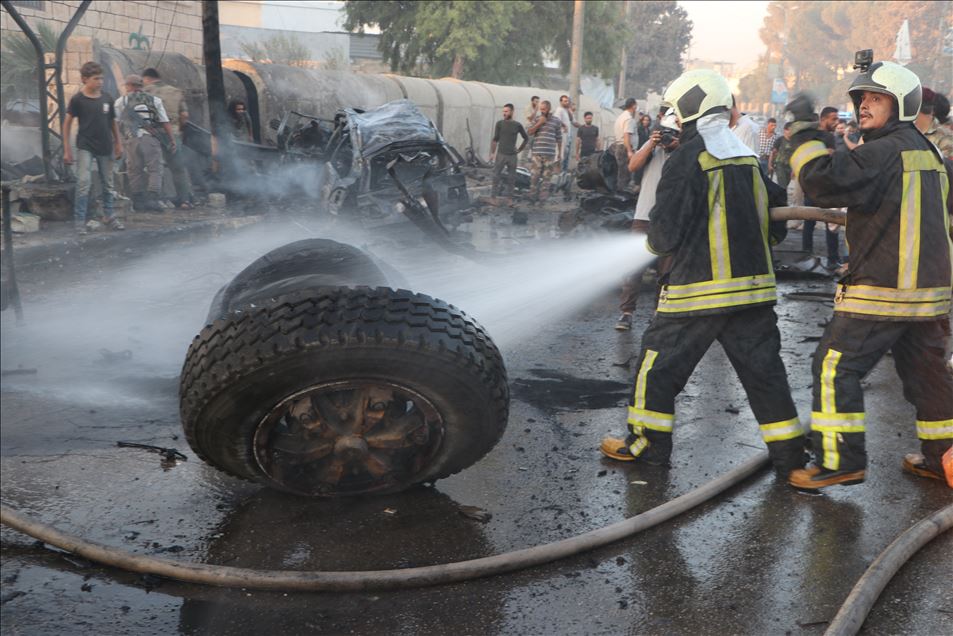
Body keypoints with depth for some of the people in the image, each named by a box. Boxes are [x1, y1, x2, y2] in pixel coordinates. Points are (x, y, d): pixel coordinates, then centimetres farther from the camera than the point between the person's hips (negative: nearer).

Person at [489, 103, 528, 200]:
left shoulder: (517, 125, 4)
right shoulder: (500, 124, 2)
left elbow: (526, 138, 16)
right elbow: (495, 139, 2)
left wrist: (519, 150, 12)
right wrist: (492, 153, -3)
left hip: (512, 156, 1)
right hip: (501, 155, -1)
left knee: (511, 178, 3)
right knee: (496, 176, -3)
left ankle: (509, 197, 10)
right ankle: (494, 197, 2)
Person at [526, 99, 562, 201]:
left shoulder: (556, 121, 5)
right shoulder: (537, 119, 7)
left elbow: (559, 138, 9)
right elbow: (530, 132, -1)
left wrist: (560, 153, 8)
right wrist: (539, 123, -10)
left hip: (550, 153, 0)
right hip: (537, 152, 0)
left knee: (546, 176, 2)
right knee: (535, 175, -2)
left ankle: (544, 196, 7)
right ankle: (533, 195, 4)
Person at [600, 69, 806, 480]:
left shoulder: (687, 160, -11)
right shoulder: (750, 159, 9)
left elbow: (665, 232, -13)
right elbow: (775, 221, 13)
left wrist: (656, 244, 9)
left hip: (697, 288, -6)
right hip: (754, 286, 6)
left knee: (660, 364, 9)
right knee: (763, 369, 11)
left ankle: (649, 443, 18)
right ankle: (790, 455, 15)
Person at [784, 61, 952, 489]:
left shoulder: (886, 152, -15)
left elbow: (824, 180, -27)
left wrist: (803, 127, -17)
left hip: (882, 288, -9)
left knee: (835, 366, -4)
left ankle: (841, 461, -2)